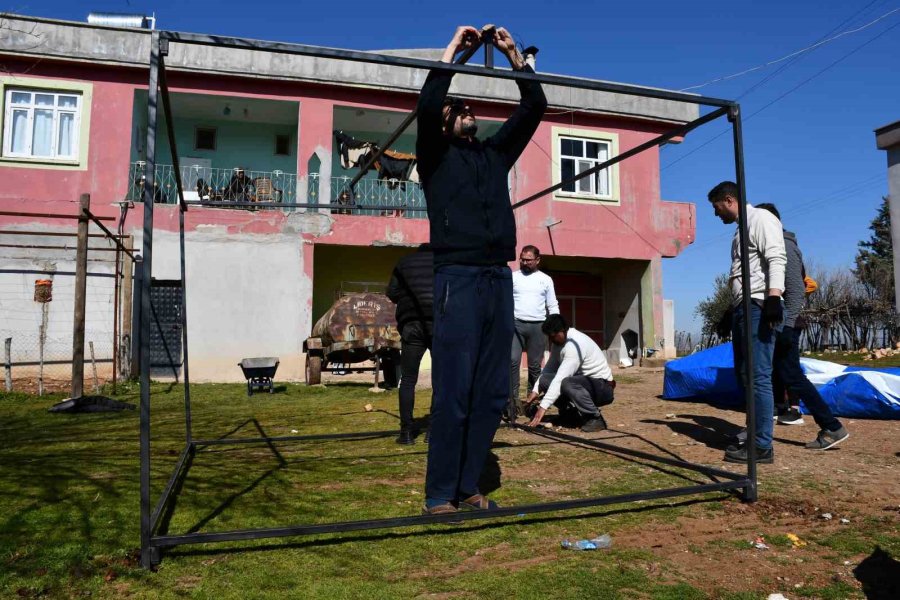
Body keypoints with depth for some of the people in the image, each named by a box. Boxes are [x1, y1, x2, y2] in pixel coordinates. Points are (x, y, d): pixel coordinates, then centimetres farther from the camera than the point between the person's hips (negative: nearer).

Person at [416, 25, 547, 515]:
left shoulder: (496, 154, 24)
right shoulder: (436, 156, 10)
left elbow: (533, 109, 22)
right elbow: (426, 106, -7)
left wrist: (514, 56, 17)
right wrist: (452, 50, 2)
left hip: (500, 281, 6)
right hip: (459, 281, -5)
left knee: (491, 395, 5)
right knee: (453, 394, -7)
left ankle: (467, 488, 15)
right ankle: (440, 496, 2)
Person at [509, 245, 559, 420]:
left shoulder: (545, 279, 10)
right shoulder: (512, 277, 8)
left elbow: (553, 306, 11)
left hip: (538, 326, 1)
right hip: (516, 323, -1)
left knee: (535, 365, 5)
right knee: (512, 360, -14)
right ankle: (513, 398, -10)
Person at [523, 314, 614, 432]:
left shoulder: (575, 344, -27)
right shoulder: (558, 341, 0)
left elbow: (560, 378, -33)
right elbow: (549, 368, 7)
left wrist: (543, 407, -36)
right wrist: (536, 390, -6)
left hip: (602, 387, -8)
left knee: (566, 383, -37)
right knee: (544, 380, -8)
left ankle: (595, 418, -17)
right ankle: (570, 412, 10)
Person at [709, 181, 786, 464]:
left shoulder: (761, 218, -2)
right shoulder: (741, 229, 26)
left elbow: (776, 260, -15)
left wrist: (773, 299, -26)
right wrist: (731, 310, 26)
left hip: (759, 307, -10)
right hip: (743, 308, 10)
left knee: (758, 377, -10)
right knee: (745, 376, 10)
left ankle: (763, 446, -7)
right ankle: (756, 438, 16)